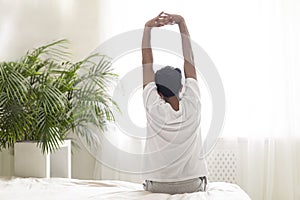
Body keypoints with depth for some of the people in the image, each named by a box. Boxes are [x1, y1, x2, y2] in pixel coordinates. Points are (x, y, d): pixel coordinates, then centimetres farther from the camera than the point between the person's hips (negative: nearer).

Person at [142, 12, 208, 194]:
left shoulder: (154, 109, -19)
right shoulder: (192, 106, -17)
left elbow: (147, 63, -12)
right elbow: (189, 60, -11)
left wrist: (148, 28, -10)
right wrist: (181, 23, -8)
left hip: (157, 186, 0)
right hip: (192, 185, 0)